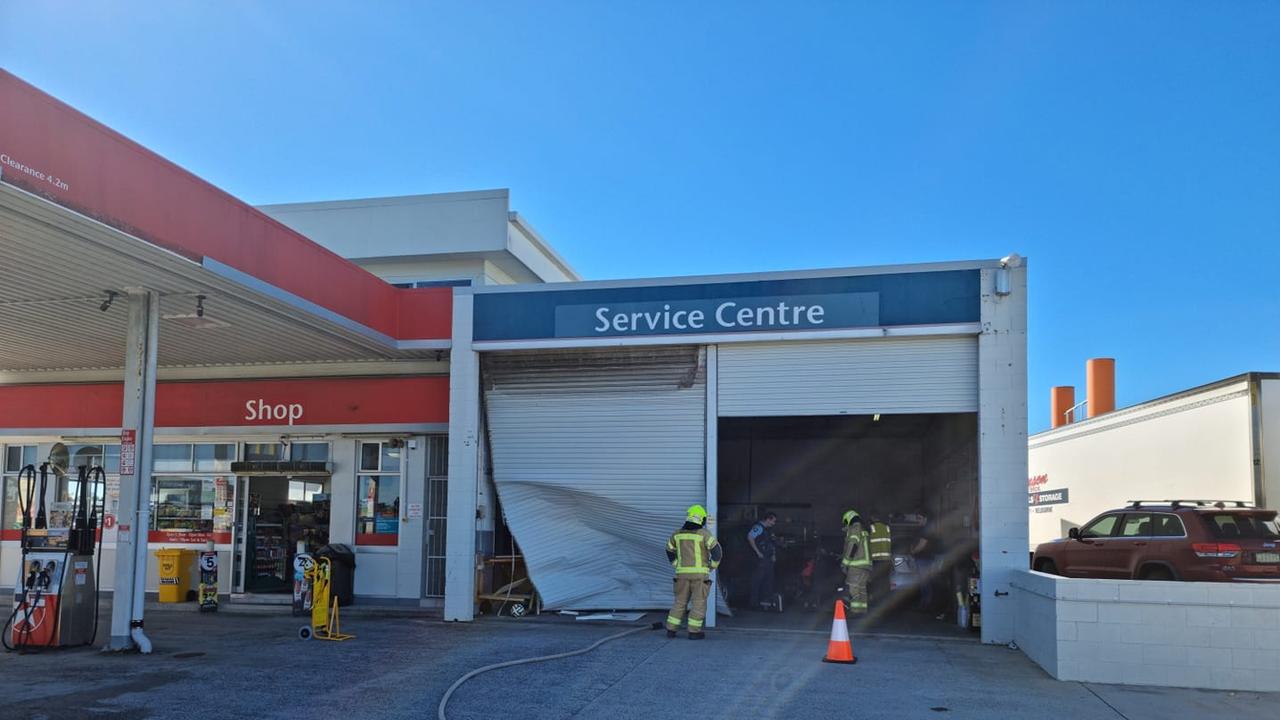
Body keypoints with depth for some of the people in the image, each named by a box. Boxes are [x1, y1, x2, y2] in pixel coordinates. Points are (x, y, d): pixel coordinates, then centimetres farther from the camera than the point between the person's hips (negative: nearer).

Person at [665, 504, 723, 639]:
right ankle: (694, 632, 1)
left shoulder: (678, 533, 6)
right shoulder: (704, 533, -8)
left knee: (680, 601, 13)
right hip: (699, 573, -4)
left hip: (682, 572, 4)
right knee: (699, 603, 3)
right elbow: (716, 550, -13)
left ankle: (671, 629, 11)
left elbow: (670, 551, 17)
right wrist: (712, 566, 0)